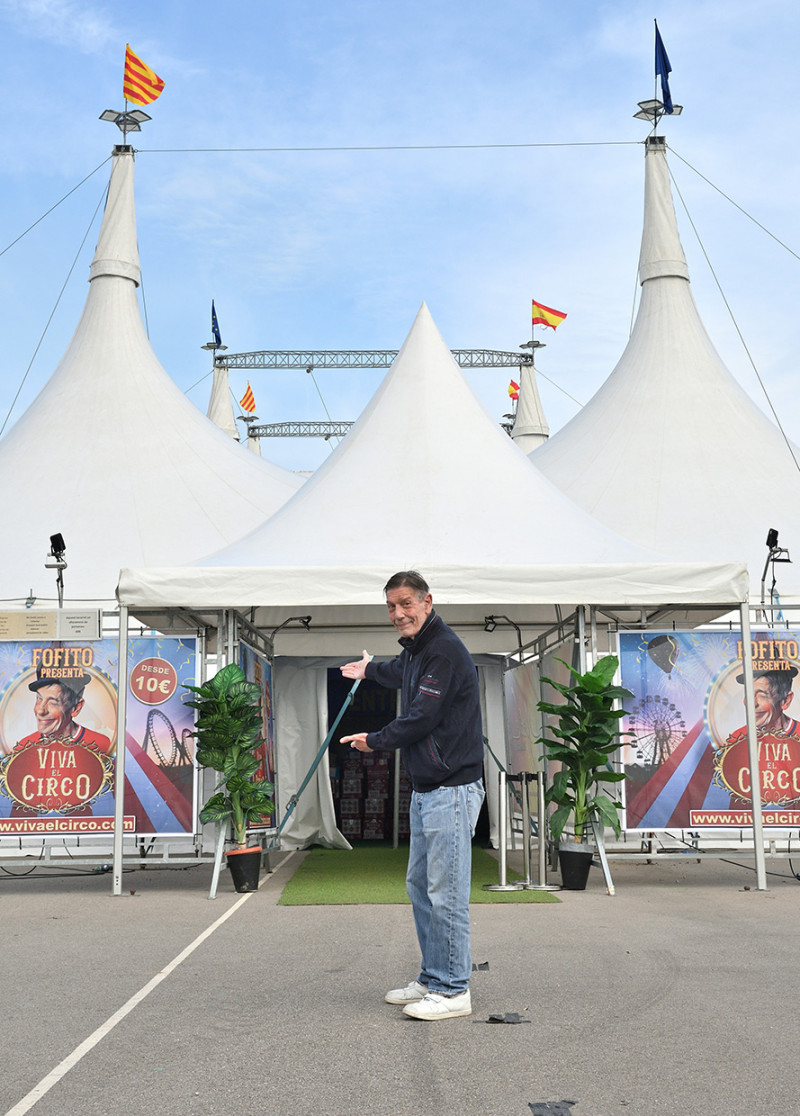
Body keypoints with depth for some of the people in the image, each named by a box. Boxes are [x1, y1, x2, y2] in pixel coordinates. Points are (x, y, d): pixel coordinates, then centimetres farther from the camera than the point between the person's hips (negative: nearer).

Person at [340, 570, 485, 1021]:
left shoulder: (445, 651, -16)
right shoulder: (416, 649, 15)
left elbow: (420, 719, -19)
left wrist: (374, 741, -2)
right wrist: (371, 669, 61)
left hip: (451, 790, -11)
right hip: (425, 789, 11)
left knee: (446, 894, -6)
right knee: (420, 885, 15)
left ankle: (453, 991, 3)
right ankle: (431, 980, 25)